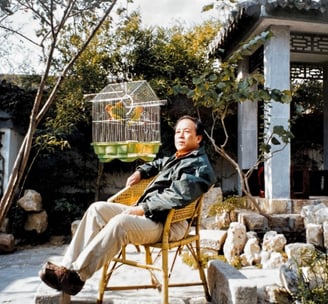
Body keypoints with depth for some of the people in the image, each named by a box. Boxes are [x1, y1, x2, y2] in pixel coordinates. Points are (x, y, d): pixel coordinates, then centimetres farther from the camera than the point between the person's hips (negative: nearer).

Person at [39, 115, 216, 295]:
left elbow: (176, 196, -21)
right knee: (97, 209, -6)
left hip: (167, 224, -9)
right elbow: (157, 164, 46)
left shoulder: (200, 167, -7)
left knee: (120, 223, -35)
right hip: (145, 213, 10)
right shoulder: (175, 159, 22)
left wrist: (143, 208, -19)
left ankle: (76, 275, -28)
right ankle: (69, 266, -14)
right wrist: (140, 172, 26)